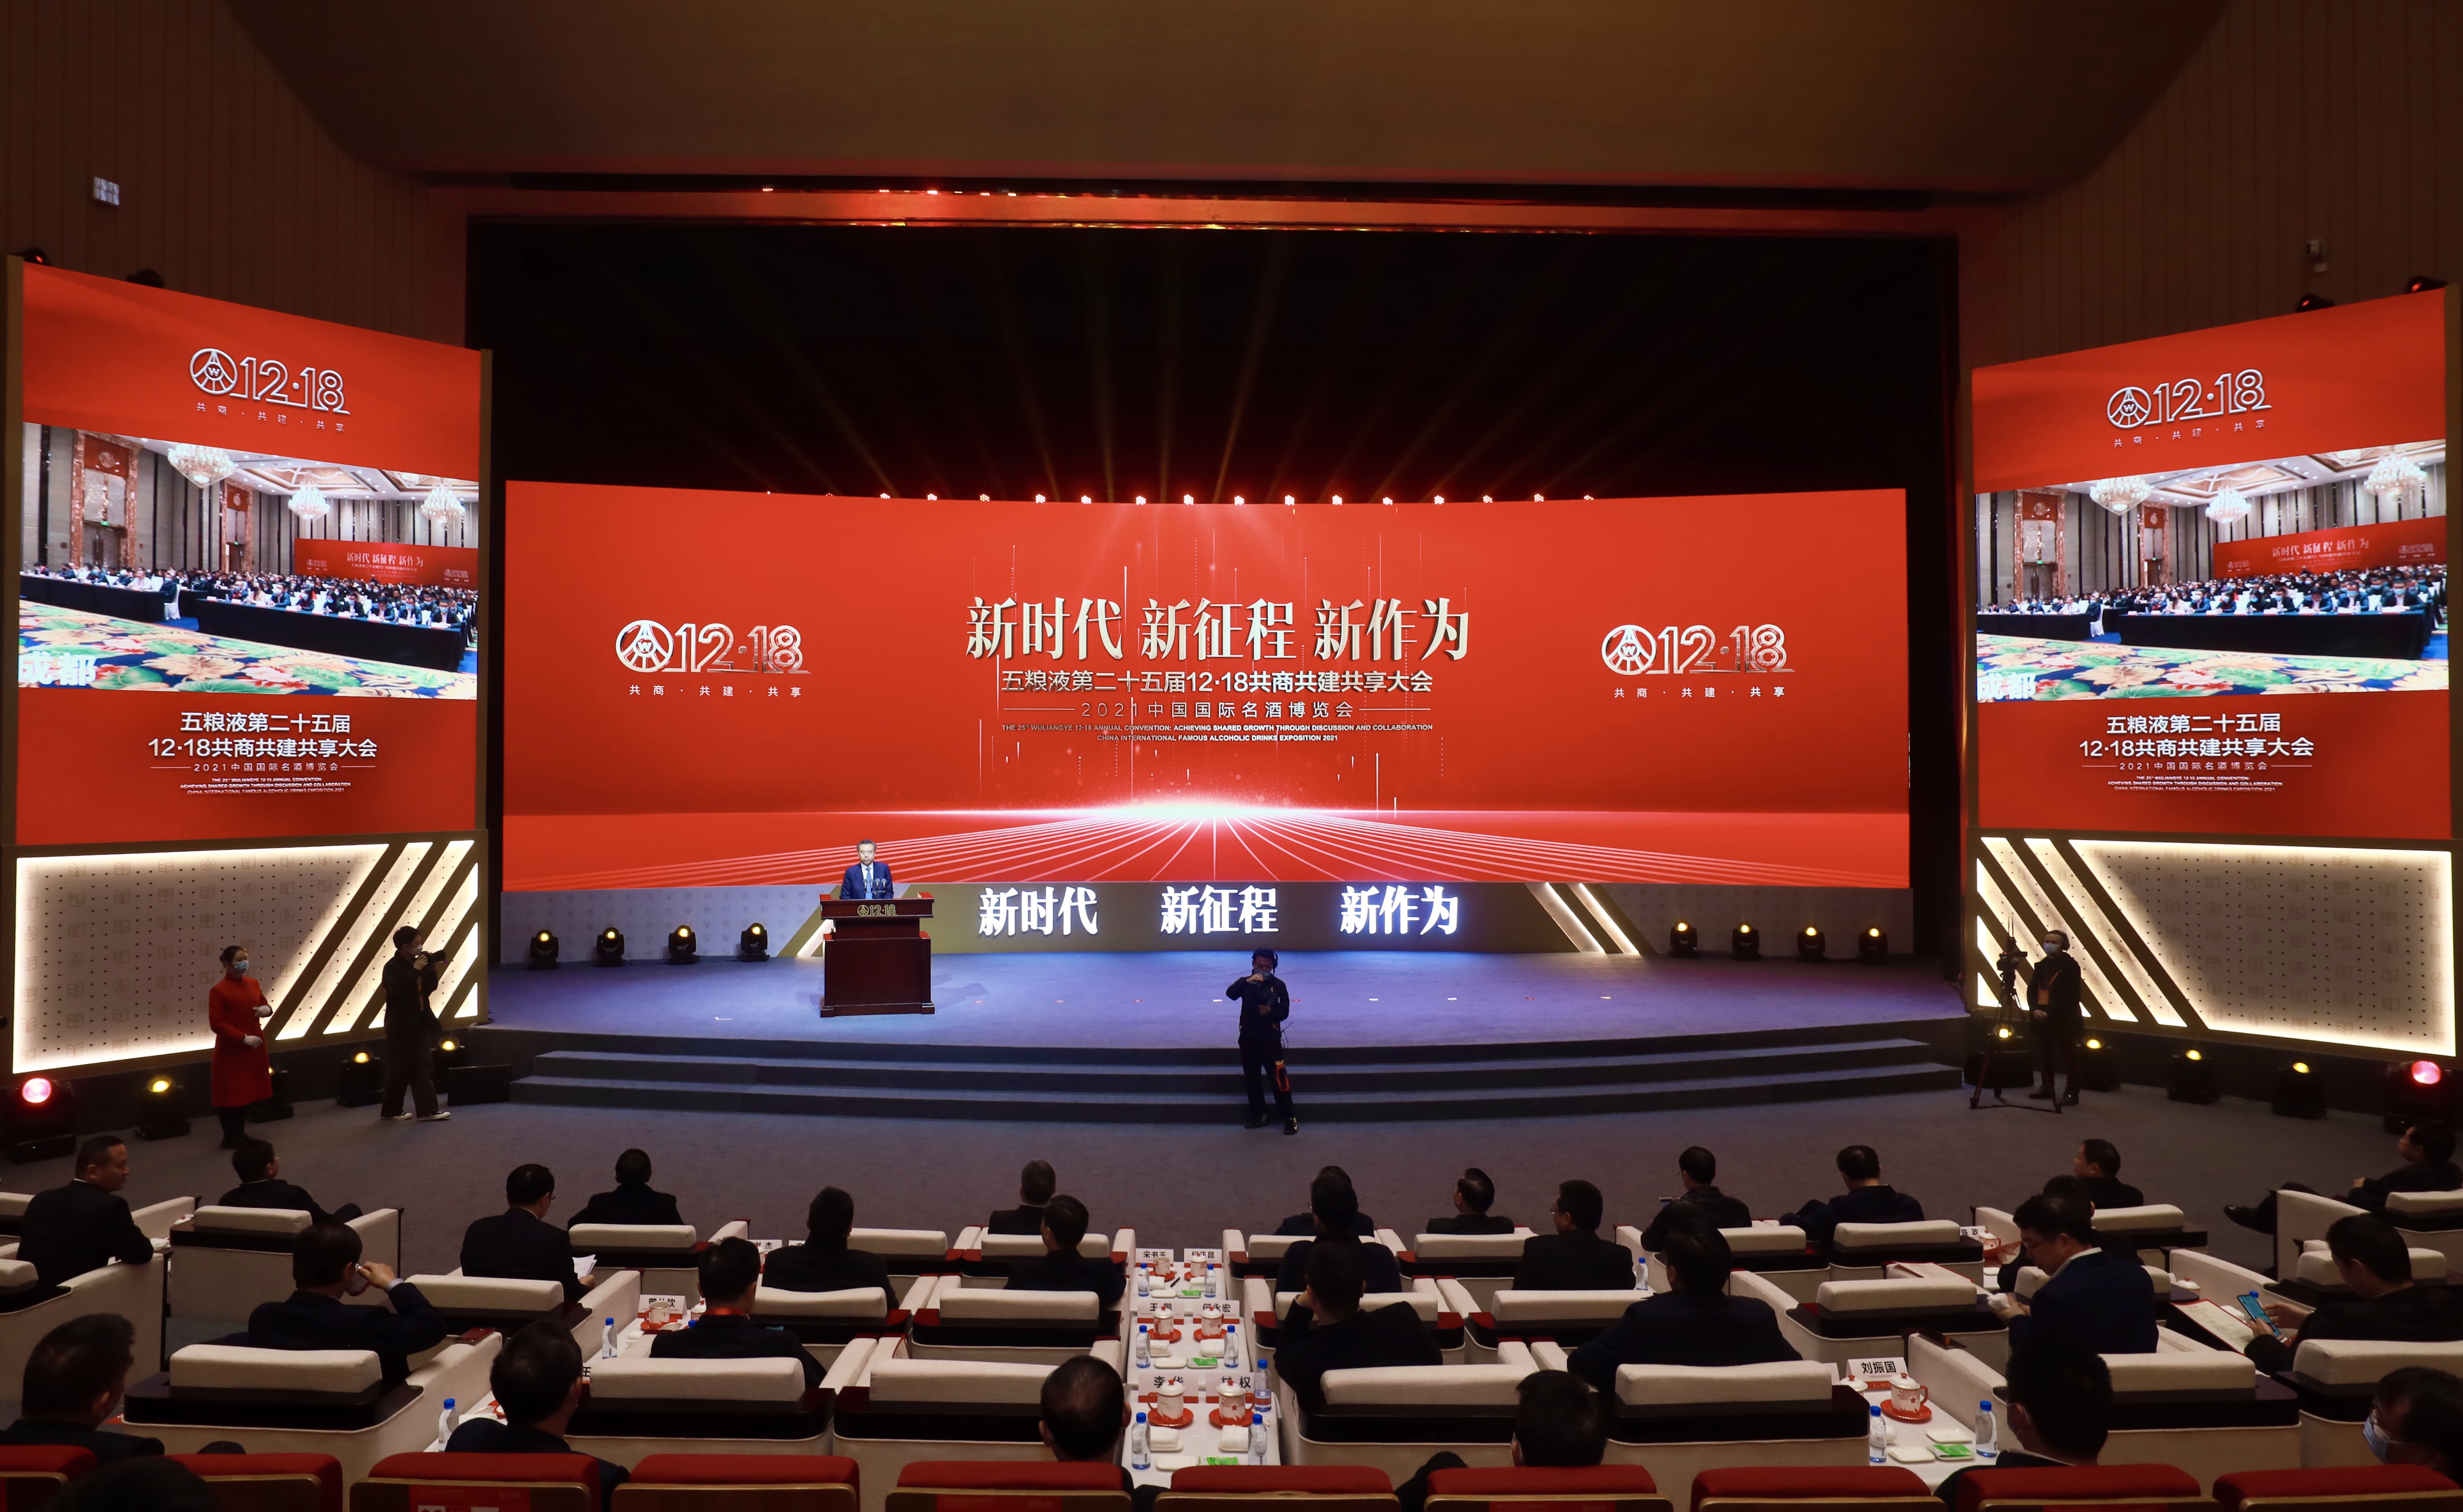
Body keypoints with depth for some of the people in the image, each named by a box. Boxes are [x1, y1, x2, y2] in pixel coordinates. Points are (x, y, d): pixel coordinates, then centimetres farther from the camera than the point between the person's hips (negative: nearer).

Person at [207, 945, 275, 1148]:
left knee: (248, 1091, 13)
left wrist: (267, 1010, -6)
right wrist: (243, 1038, -21)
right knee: (231, 1094, 1)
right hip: (231, 1051, -6)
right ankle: (230, 1137, 10)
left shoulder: (253, 984, 6)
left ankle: (241, 1132, 24)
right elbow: (216, 1024, -17)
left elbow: (263, 1005, 19)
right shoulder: (219, 991, -14)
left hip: (254, 1048, 7)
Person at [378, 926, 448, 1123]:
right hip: (401, 1027, -7)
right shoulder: (393, 967, -13)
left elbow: (431, 988, 13)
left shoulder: (416, 963, 8)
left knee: (424, 1067, 2)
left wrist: (431, 969, -2)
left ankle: (427, 1110, 2)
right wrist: (416, 970, -26)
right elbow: (400, 992, -28)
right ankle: (390, 1111, 17)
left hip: (420, 1024, 7)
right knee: (399, 1070, 2)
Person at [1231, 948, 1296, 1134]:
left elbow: (1285, 1012, -4)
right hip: (1248, 1039, 3)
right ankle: (1258, 1115, 24)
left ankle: (1290, 1118, -3)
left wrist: (1271, 1012, -25)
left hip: (1271, 1039, -3)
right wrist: (1247, 981, -30)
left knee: (1279, 1079, -8)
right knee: (1253, 1080, 11)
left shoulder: (1278, 985, -1)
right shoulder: (1246, 983, 4)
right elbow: (1230, 994, -17)